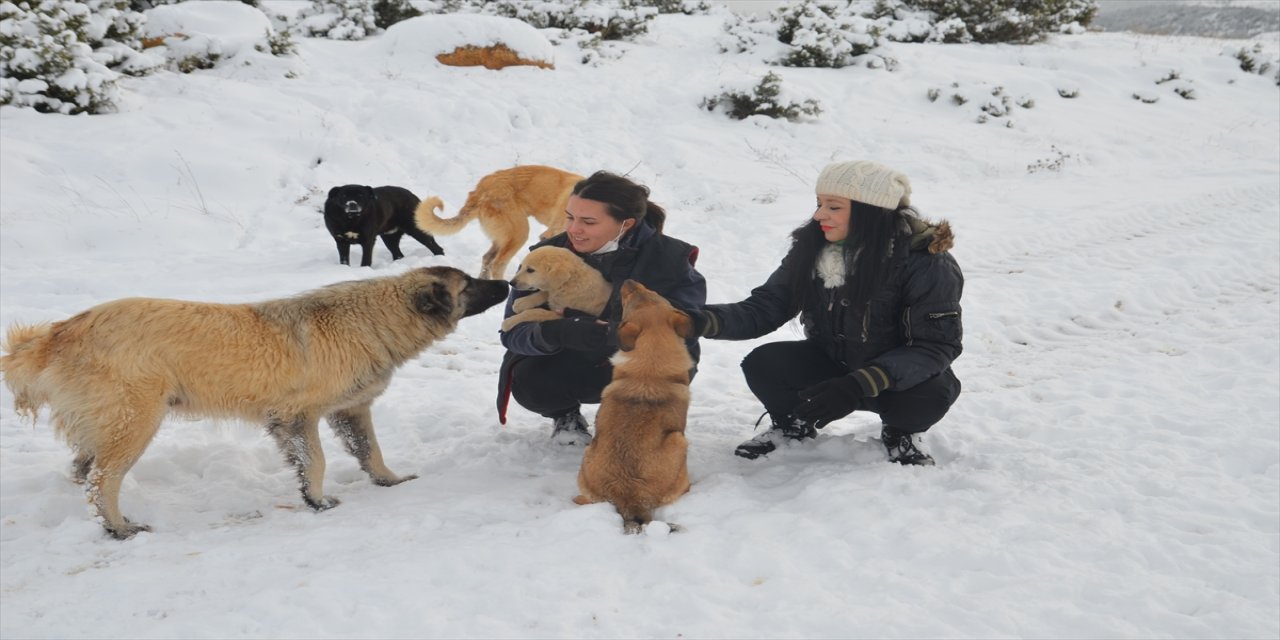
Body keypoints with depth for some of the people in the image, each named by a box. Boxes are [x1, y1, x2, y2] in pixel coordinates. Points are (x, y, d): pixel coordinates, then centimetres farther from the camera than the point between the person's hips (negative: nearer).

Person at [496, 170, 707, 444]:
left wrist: (619, 333, -46)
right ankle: (566, 415, 9)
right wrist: (558, 332, -43)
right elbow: (514, 331, -19)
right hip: (571, 364, 1)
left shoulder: (668, 258, -17)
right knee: (528, 383, -29)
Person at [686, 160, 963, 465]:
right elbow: (765, 308, -10)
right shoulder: (812, 248, -10)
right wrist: (702, 320, -30)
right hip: (832, 364, 3)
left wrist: (859, 386, -40)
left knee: (931, 394, -35)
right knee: (762, 365, -23)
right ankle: (794, 424, 10)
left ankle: (901, 432, 2)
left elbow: (937, 345, -26)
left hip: (900, 375, -3)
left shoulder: (925, 261, -23)